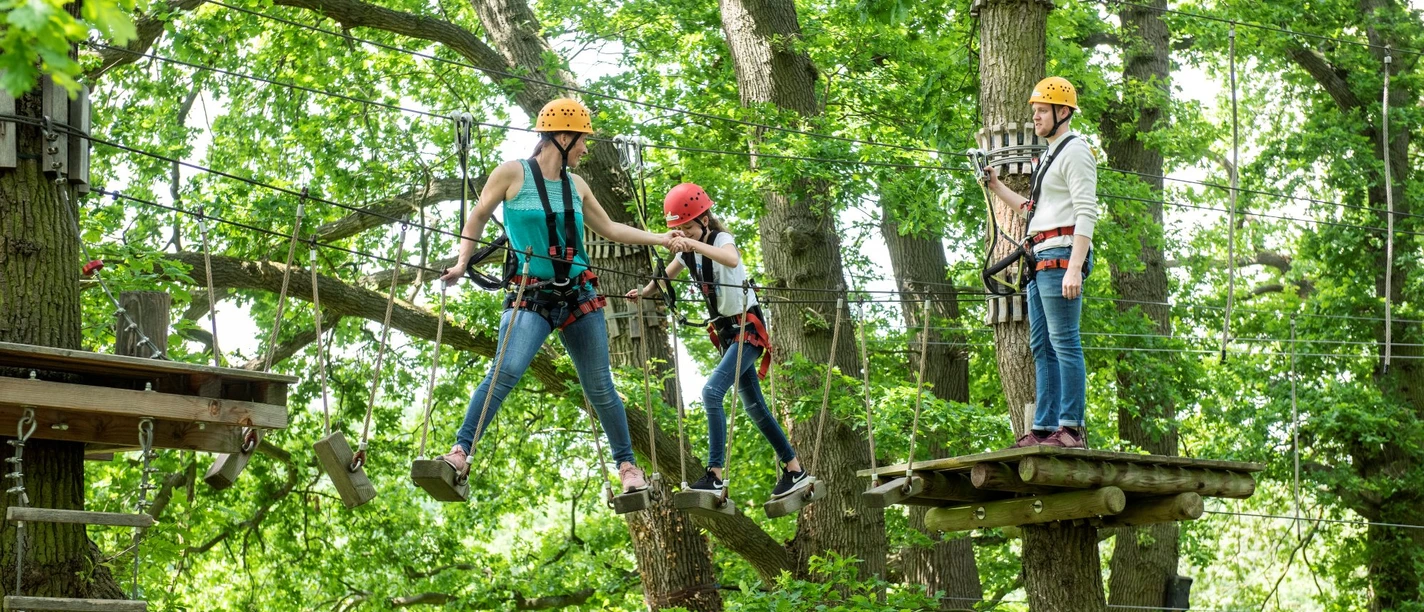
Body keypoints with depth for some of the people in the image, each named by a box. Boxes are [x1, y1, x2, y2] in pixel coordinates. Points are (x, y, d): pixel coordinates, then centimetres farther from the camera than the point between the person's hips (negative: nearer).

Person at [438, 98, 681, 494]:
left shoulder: (576, 185, 9)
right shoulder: (513, 174, -3)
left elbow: (609, 229, 22)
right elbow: (478, 218, 6)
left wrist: (658, 239, 18)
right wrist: (462, 263, -5)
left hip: (579, 295, 4)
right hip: (531, 296, -4)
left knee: (600, 387, 6)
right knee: (506, 371, -25)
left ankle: (627, 465, 17)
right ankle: (461, 453, -25)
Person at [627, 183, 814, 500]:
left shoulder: (721, 239, -17)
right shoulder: (687, 252, 6)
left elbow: (732, 260, -40)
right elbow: (665, 278, 9)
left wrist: (693, 243, -52)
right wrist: (643, 292, -14)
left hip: (747, 328, -9)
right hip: (726, 332, 9)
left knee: (712, 391, -22)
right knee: (754, 405, 12)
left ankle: (715, 475, -22)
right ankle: (795, 470, 22)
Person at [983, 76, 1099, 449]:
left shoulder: (1075, 151, -6)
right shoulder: (1050, 155, 24)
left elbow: (1087, 213, -16)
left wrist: (1074, 268, -25)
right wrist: (997, 187, 26)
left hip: (1061, 256, -10)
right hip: (1041, 259, 10)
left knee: (1064, 341, -13)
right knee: (1042, 346, 7)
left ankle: (1071, 428, -16)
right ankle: (1044, 428, 8)